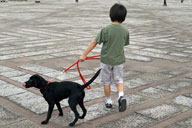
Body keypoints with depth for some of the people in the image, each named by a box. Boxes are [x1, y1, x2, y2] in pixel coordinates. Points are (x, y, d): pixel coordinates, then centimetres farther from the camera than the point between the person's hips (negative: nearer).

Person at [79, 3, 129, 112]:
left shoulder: (105, 30, -16)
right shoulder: (125, 32, -7)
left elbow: (94, 43, -12)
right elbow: (123, 45, 7)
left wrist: (84, 55, -4)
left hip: (106, 60, -2)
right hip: (119, 60, 2)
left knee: (106, 82, 14)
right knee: (119, 80, 17)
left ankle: (109, 102, 23)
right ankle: (121, 96, -7)